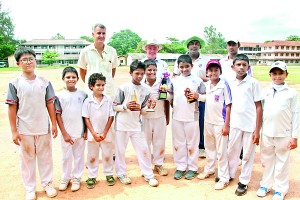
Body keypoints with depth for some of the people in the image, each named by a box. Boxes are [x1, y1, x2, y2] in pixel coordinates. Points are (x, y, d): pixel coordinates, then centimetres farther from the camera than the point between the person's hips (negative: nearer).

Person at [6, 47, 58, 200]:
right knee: (27, 158, 11)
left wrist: (54, 124, 2)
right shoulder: (14, 83, -6)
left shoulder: (44, 82, -1)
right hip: (24, 130, -1)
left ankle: (47, 184, 30)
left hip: (43, 128, 2)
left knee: (45, 157, 13)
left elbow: (50, 104, 4)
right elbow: (12, 108, -5)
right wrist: (14, 131, -7)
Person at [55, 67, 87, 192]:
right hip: (67, 133, -1)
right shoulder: (60, 96, -4)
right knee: (66, 157, 11)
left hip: (80, 132, 1)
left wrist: (86, 130, 1)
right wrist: (64, 133, -7)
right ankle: (65, 178, 29)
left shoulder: (83, 94, 0)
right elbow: (57, 115, -3)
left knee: (79, 156, 11)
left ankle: (76, 178, 27)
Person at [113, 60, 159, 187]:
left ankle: (148, 174, 20)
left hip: (136, 125, 2)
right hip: (122, 124, -2)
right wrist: (125, 106, -21)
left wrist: (140, 109, -14)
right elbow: (115, 106, -5)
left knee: (143, 149, 4)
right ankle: (121, 174, 28)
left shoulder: (146, 90, 2)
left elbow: (144, 110, 8)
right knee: (120, 150, 9)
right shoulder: (123, 88, -7)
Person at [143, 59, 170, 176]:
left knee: (160, 142, 12)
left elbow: (167, 101, 3)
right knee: (145, 142, 11)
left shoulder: (162, 83, -5)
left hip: (160, 118, 1)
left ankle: (158, 164, 28)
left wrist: (167, 117, 5)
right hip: (145, 118, -1)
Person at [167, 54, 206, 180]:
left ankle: (192, 168, 21)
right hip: (177, 116, 3)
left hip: (192, 117, -2)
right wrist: (164, 91, -4)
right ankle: (180, 167, 24)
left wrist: (197, 95, -16)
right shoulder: (174, 81, 7)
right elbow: (170, 97, 14)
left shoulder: (197, 80, 0)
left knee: (192, 143, 7)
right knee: (178, 143, 10)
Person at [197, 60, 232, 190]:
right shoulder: (206, 85, 3)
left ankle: (224, 178, 16)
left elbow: (228, 106, -12)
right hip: (208, 121, 6)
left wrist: (226, 125, -14)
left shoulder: (224, 85, -13)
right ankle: (209, 169, 40)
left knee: (221, 151, 3)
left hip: (220, 123, -6)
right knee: (209, 147, 21)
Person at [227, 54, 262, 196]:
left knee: (248, 154, 8)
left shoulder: (253, 83, -6)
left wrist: (257, 130, -9)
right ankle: (229, 174, 36)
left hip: (250, 125, -3)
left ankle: (244, 182, 23)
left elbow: (258, 107, -6)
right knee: (232, 151, 16)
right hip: (235, 124, 3)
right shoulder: (231, 84, 4)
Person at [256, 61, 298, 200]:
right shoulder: (265, 92, 3)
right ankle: (266, 184, 29)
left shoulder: (291, 93, -2)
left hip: (284, 135, -2)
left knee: (282, 162, 9)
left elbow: (295, 115, -2)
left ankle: (280, 189, 24)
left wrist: (294, 136, -5)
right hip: (266, 133, 2)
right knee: (267, 160, 14)